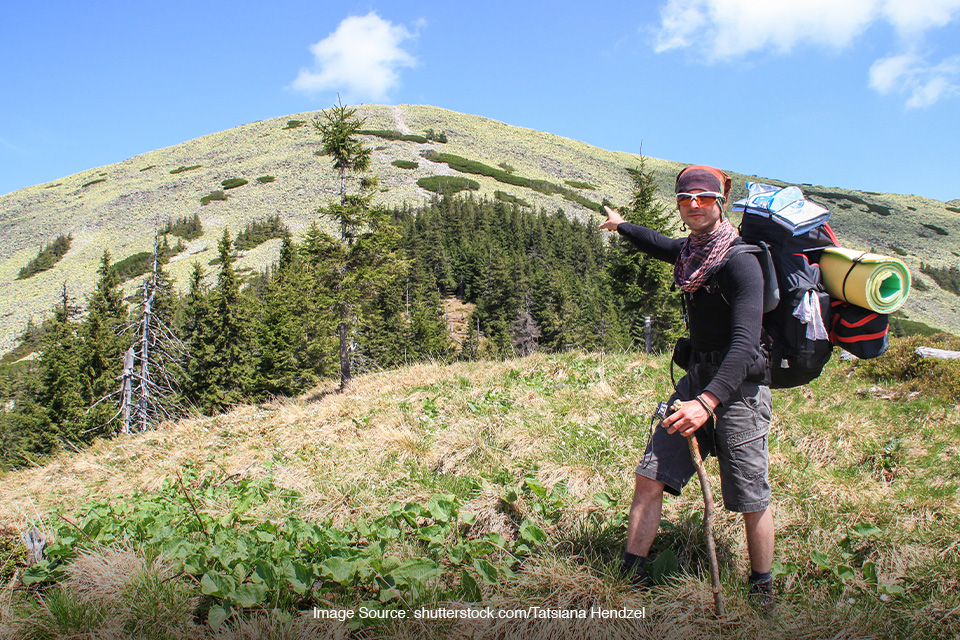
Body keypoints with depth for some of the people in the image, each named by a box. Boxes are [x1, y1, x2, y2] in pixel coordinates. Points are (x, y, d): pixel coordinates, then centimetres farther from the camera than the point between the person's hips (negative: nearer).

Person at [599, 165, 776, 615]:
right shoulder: (690, 251, 6)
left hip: (738, 388, -7)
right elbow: (660, 245, 33)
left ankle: (762, 593, 25)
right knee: (649, 477, 0)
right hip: (696, 377, 7)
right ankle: (630, 578, 10)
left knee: (752, 502, 3)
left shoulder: (739, 261, -18)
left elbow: (745, 343, -28)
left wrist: (708, 401, -41)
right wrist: (621, 226, 50)